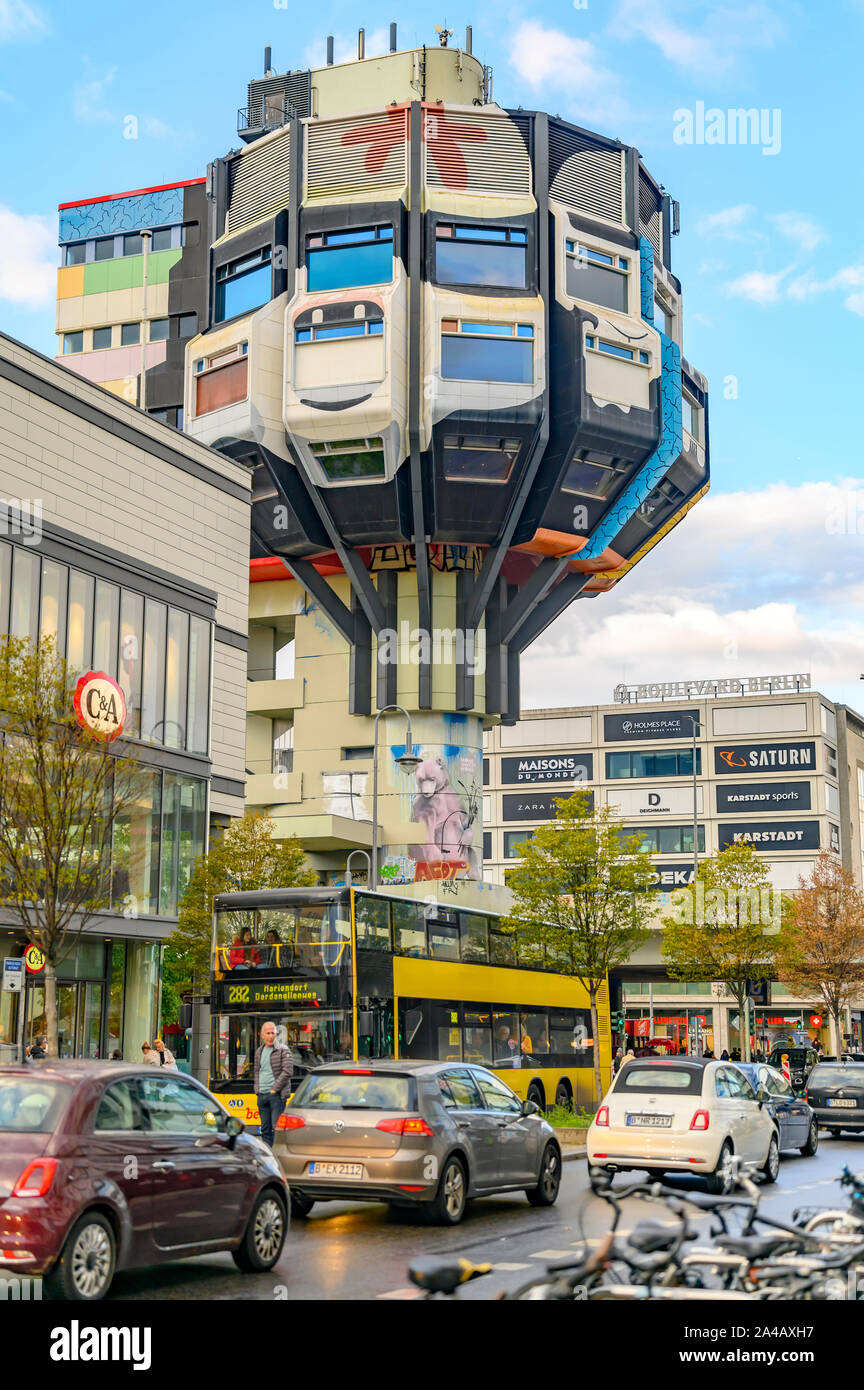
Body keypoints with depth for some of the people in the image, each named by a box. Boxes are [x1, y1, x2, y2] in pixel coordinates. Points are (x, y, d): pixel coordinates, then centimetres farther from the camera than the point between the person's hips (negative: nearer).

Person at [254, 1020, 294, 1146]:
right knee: (265, 1128, 9)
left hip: (276, 1094, -6)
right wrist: (257, 1089, 9)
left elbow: (288, 1071, -12)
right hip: (261, 1095, 6)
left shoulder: (283, 1050, -5)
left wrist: (274, 1089, -12)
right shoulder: (259, 1051, 15)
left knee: (277, 1127, -11)